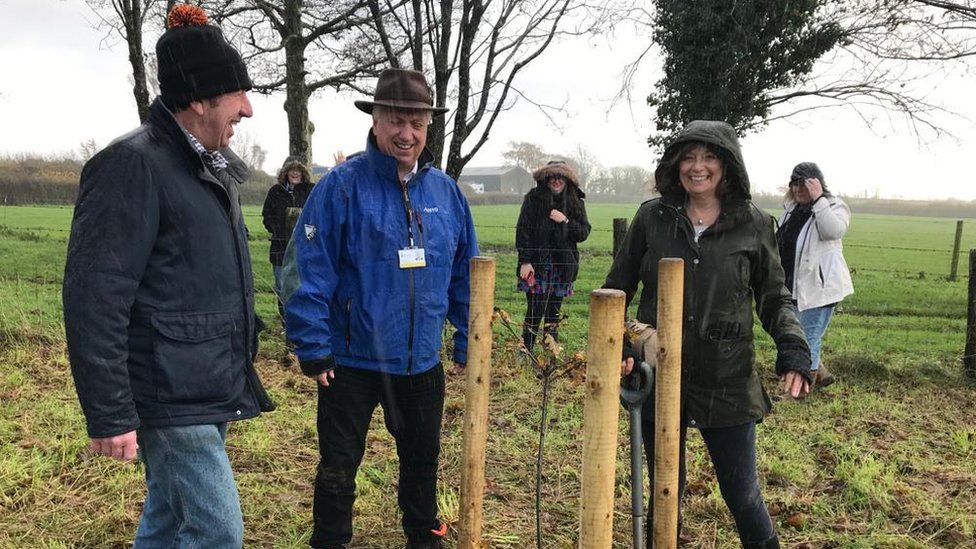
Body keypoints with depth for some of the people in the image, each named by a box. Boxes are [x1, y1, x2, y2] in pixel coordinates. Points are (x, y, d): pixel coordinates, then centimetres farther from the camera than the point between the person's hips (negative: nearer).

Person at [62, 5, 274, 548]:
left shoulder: (214, 167, 13)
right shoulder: (134, 166, -16)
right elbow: (94, 300, -19)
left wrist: (239, 362, 22)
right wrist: (110, 415, -19)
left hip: (210, 393, 9)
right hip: (169, 399, -9)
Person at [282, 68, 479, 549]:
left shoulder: (445, 191, 1)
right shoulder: (342, 186, -14)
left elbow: (465, 275, 9)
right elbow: (307, 272, -14)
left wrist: (467, 342, 9)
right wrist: (313, 349, -15)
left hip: (422, 362, 5)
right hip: (351, 363, -4)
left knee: (422, 459, 22)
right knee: (337, 470, 11)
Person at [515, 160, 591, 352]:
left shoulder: (575, 202, 8)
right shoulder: (534, 198, -1)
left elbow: (583, 233, 5)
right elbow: (523, 230, -4)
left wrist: (566, 221, -12)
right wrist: (525, 261, -11)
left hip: (562, 266, 3)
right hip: (536, 264, -3)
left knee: (554, 313, 7)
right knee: (535, 311, -7)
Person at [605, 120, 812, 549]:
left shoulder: (754, 226, -1)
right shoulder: (652, 217, 0)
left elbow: (774, 299, 7)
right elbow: (617, 289, 6)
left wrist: (794, 351, -10)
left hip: (727, 382, -1)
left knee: (742, 495, 8)